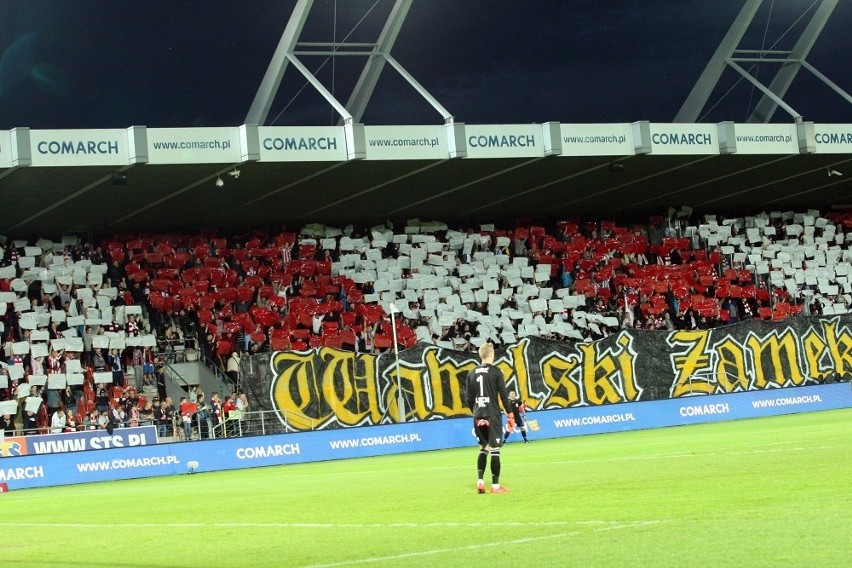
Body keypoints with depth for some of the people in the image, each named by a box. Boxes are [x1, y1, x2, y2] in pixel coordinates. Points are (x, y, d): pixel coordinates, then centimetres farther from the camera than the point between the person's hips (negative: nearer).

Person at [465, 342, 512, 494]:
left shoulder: (472, 373, 9)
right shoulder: (496, 372, -6)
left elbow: (469, 398, 11)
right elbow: (503, 395, -7)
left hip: (478, 417, 5)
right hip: (493, 416, -5)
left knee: (483, 448, 17)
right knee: (494, 450, -1)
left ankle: (479, 481, 6)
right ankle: (495, 485, -1)